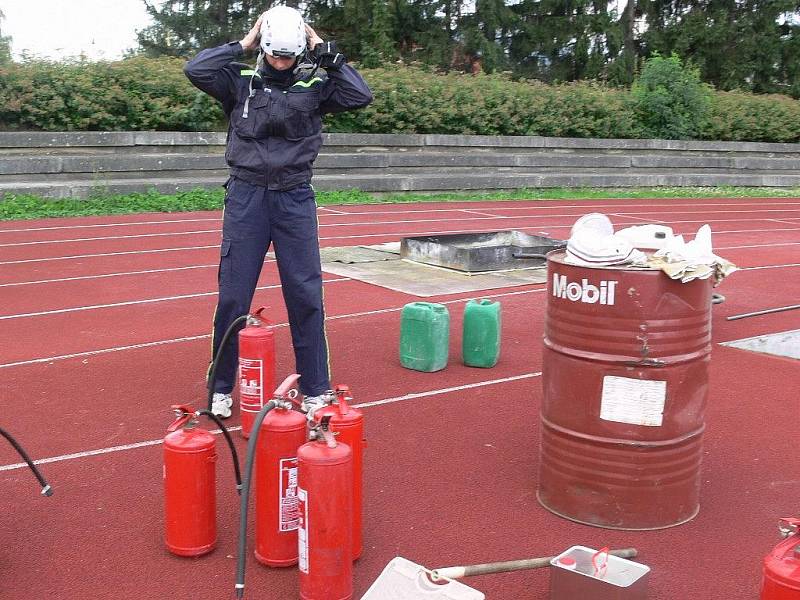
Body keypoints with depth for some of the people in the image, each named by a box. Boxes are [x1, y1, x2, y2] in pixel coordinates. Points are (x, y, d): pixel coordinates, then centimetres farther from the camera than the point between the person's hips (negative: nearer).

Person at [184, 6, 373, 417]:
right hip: (246, 197, 0)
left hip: (295, 199, 1)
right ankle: (221, 388, 19)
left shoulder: (314, 85, 5)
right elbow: (195, 70, -12)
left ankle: (315, 390, 14)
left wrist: (326, 53, -5)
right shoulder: (240, 81, 3)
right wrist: (242, 45, -6)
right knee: (232, 295, 4)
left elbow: (361, 96, -8)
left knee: (306, 295, 2)